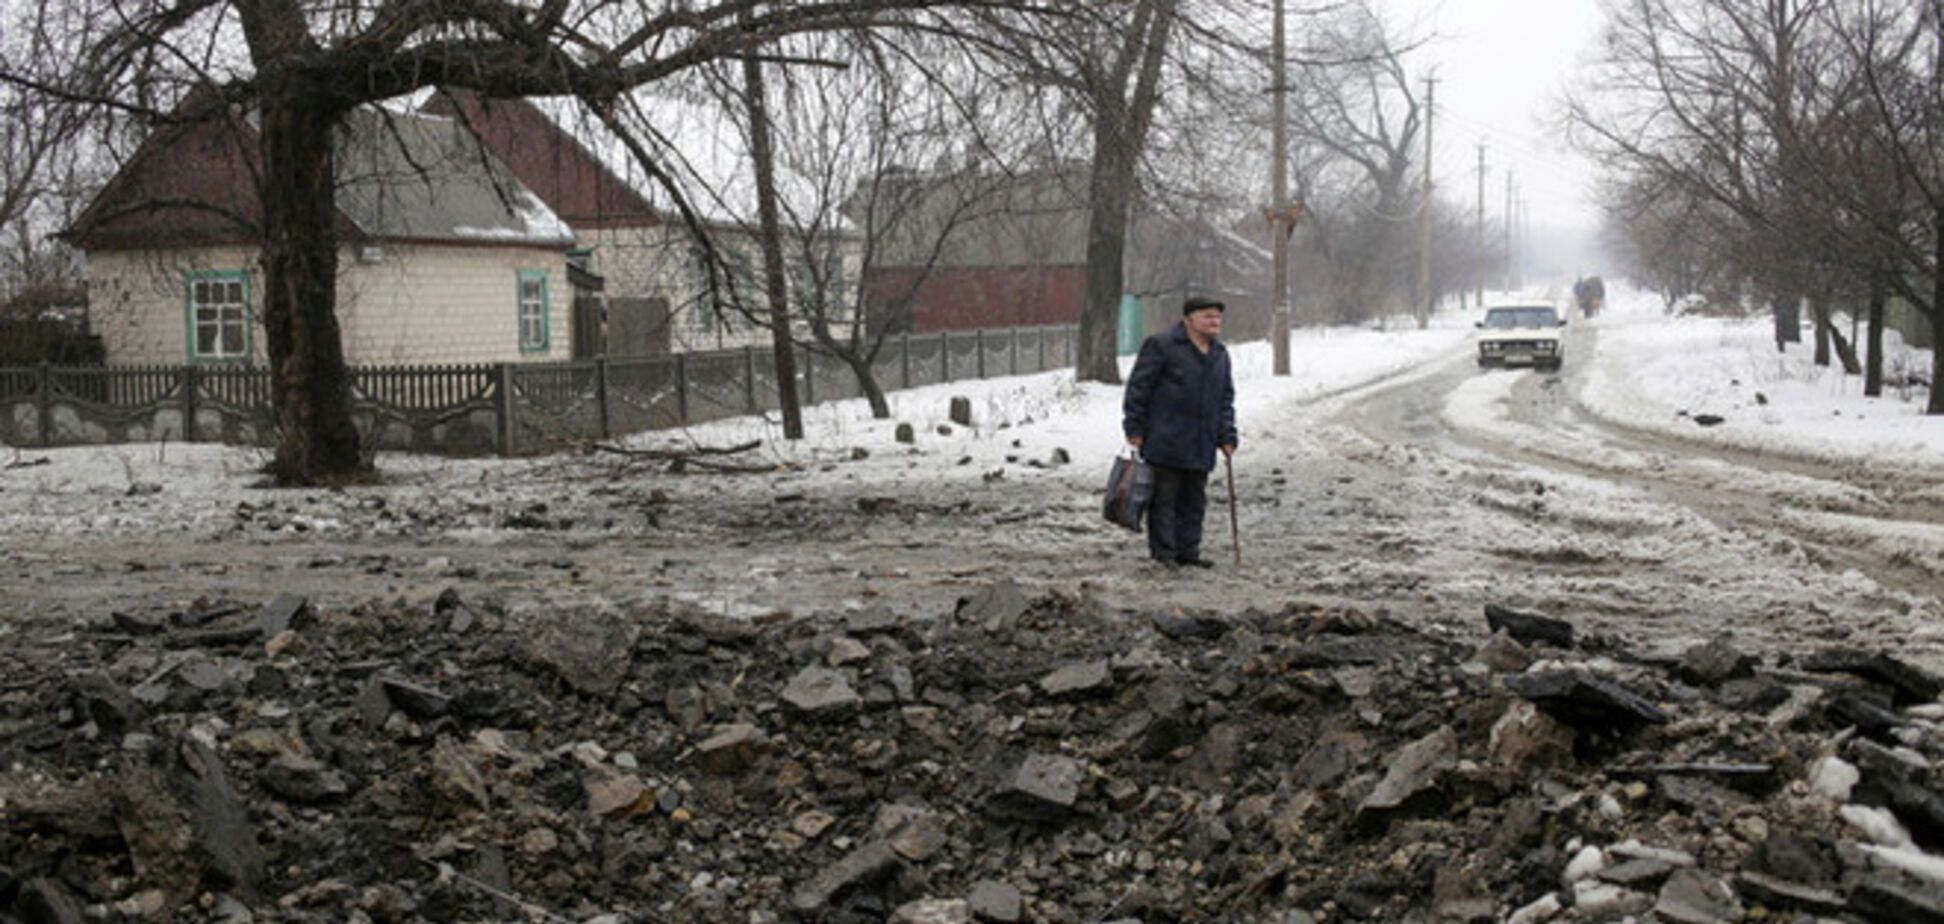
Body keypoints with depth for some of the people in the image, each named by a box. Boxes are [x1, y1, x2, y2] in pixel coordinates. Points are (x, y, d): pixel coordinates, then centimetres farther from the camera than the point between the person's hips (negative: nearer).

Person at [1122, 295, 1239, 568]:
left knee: (1194, 500, 10)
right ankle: (1163, 552, 4)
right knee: (1164, 498, -2)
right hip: (1165, 441, -7)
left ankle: (1188, 551, 18)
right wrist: (1134, 428, -9)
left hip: (1201, 446, 7)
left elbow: (1226, 398, 21)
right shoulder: (1160, 345, -7)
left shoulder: (1220, 353, 16)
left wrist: (1227, 436, 14)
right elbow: (1138, 387, -6)